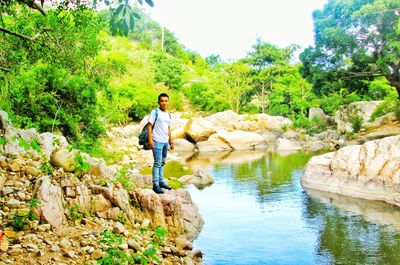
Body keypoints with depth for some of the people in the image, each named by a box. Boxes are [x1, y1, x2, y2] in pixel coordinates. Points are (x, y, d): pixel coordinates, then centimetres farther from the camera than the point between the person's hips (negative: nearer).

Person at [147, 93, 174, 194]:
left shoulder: (168, 114, 14)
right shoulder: (155, 112, -6)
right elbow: (149, 125, -10)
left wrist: (171, 142, 19)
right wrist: (150, 139, -18)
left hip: (166, 142, 7)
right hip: (157, 141, -7)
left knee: (162, 163, 15)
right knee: (157, 163, -8)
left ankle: (161, 181, 25)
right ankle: (155, 184, -4)